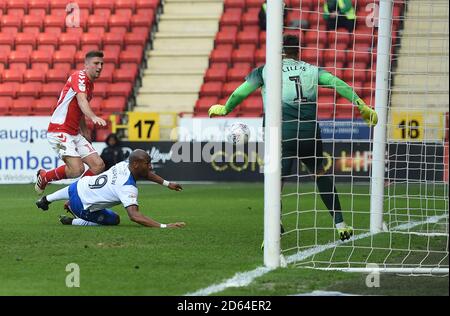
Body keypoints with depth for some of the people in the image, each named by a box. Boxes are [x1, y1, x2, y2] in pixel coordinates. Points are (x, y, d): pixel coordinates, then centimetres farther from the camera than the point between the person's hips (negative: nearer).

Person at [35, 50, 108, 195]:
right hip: (59, 132, -9)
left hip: (74, 133, 9)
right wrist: (94, 117, -48)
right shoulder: (79, 76, -12)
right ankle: (44, 176, 4)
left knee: (99, 166, -3)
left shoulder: (90, 85, 17)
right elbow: (82, 101, -31)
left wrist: (85, 134, 27)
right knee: (77, 169, -21)